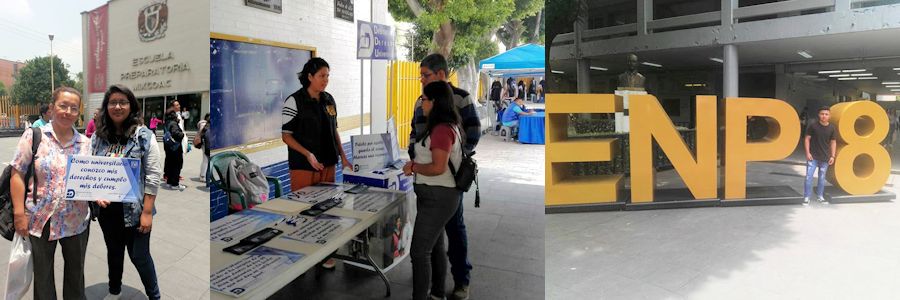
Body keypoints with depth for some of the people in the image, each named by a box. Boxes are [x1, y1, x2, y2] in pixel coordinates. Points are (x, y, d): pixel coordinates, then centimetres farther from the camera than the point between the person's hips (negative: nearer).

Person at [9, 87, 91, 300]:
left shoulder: (86, 143, 3)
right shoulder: (34, 136, -5)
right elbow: (18, 175, -6)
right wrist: (19, 213, -10)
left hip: (76, 222, 2)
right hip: (40, 221, -2)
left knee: (76, 271, 15)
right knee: (42, 275, 13)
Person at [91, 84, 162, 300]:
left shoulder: (144, 136, -11)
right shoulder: (98, 137, 3)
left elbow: (153, 176, -12)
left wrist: (147, 212, -15)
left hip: (134, 209, -4)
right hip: (107, 209, 4)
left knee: (139, 256, 5)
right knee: (114, 251, 22)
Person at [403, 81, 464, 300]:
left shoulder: (442, 129, -20)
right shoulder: (446, 127, 11)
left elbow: (438, 167, -24)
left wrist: (413, 167, -10)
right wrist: (415, 164, 3)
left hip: (437, 197, -11)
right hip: (436, 195, 11)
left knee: (419, 252, -6)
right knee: (435, 247, 20)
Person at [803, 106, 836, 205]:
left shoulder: (831, 128, 1)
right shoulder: (812, 125, -7)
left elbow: (833, 142, 7)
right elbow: (807, 139, -3)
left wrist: (832, 156, 2)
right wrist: (807, 153, -10)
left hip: (825, 158, 3)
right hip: (813, 156, -3)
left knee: (822, 177, 12)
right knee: (809, 177, -7)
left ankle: (820, 197, 25)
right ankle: (806, 198, -1)